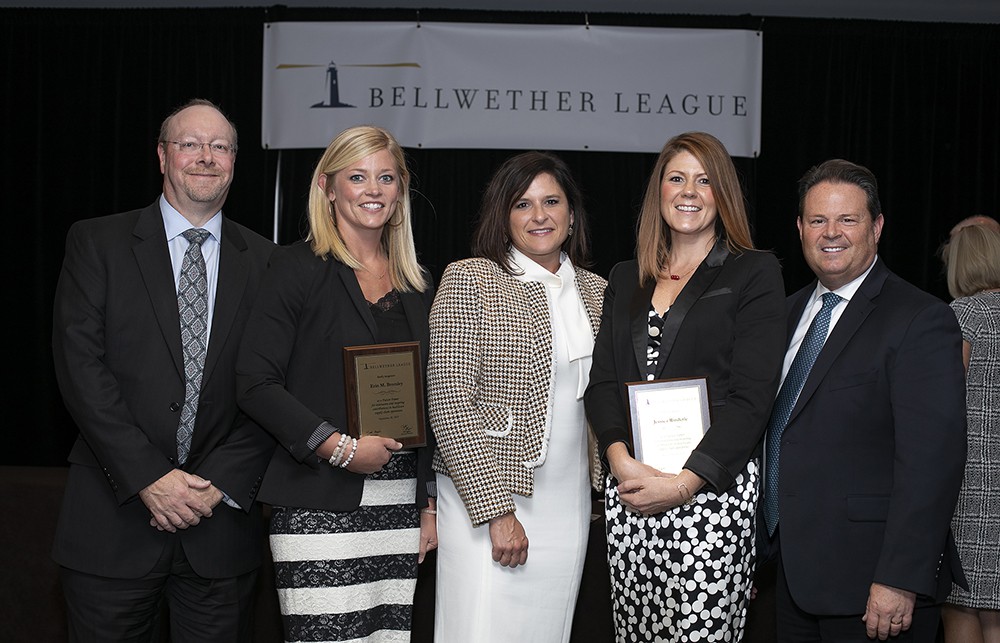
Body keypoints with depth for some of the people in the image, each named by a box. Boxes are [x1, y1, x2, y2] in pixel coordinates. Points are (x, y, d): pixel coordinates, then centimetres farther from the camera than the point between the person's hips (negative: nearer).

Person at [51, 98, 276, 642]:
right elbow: (80, 364, -7)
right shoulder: (97, 242, 2)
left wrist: (222, 482, -9)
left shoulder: (264, 262, 6)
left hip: (222, 526, 2)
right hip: (113, 524, -1)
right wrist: (148, 477, -14)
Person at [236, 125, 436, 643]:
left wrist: (430, 504, 13)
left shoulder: (417, 285, 15)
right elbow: (256, 383, -8)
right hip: (319, 506, -5)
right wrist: (340, 448, -15)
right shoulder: (298, 267, -2)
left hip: (400, 502, 5)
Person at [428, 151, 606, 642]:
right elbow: (449, 401, -12)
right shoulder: (470, 280, -6)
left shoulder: (596, 291, 11)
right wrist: (496, 511, -15)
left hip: (570, 505, 5)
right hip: (485, 496, -5)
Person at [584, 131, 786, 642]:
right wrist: (621, 461, -10)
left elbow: (751, 397, -7)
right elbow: (602, 380, 8)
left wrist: (684, 482, -15)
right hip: (628, 485, 4)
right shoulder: (625, 279, 15)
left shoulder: (755, 274, 1)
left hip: (714, 482, -4)